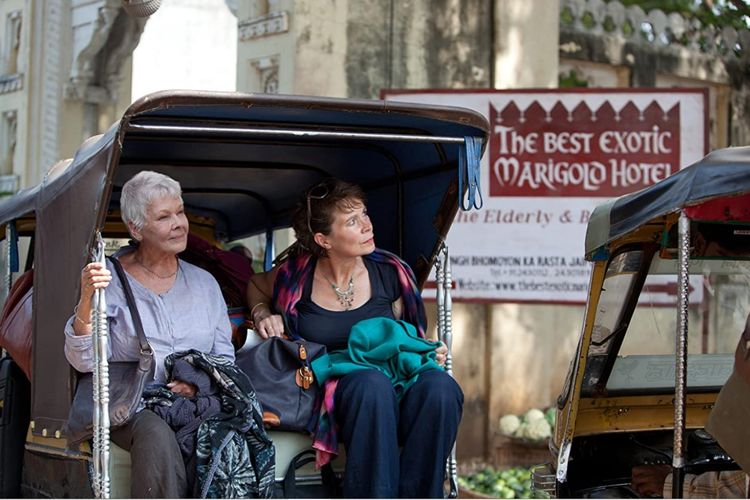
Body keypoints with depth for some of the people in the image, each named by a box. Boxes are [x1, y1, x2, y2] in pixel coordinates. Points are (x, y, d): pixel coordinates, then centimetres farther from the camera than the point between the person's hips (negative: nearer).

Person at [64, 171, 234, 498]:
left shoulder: (203, 282, 18)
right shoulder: (110, 280, 6)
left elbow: (225, 357, 17)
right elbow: (84, 362, -4)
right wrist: (87, 300, -20)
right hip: (132, 407, -2)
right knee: (156, 436, -37)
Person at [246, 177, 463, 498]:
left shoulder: (389, 272, 6)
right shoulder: (296, 276, 2)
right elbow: (256, 285, 27)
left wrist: (428, 352, 0)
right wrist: (262, 314, 6)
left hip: (395, 382, 2)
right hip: (331, 393, -2)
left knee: (439, 387, -35)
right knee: (372, 383, -40)